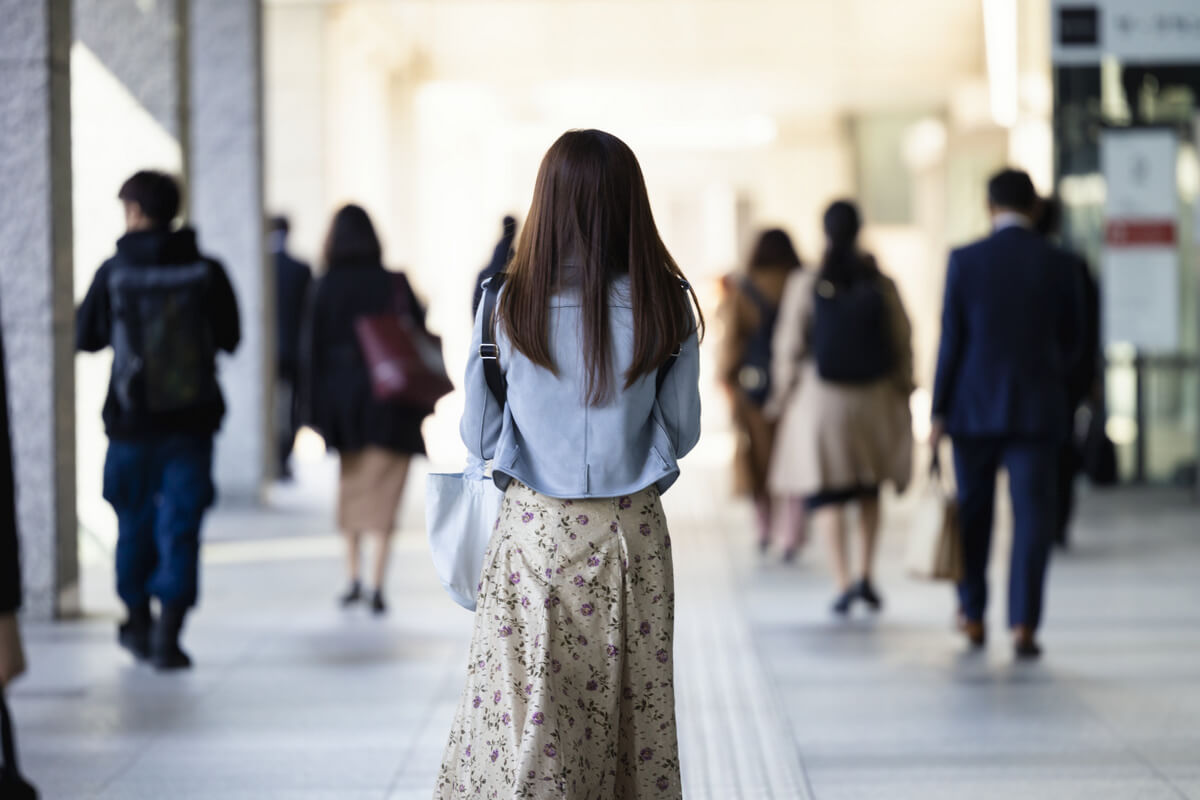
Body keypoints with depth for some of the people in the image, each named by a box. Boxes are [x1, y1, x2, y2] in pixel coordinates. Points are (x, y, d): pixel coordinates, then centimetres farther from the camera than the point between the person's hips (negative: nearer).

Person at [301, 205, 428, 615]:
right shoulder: (395, 284, -7)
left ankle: (354, 578, 18)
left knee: (350, 487, 19)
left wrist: (315, 410, 0)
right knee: (382, 492, 1)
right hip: (390, 402, -2)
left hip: (341, 396, 2)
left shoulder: (326, 287, -5)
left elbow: (314, 347, -5)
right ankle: (377, 585, -7)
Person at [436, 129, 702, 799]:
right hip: (633, 533, 1)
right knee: (635, 711, 9)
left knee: (525, 717, 4)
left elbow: (479, 438, -1)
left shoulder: (510, 305, -7)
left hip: (535, 532, -1)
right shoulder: (667, 306, -6)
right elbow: (682, 435, 1)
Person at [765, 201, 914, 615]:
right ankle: (866, 573, 9)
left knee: (824, 491, 3)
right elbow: (903, 341, 1)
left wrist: (782, 393, 7)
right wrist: (903, 390, 14)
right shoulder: (881, 283, -4)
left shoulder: (805, 284, -8)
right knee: (869, 487, 19)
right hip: (874, 397, 2)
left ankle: (844, 580, -9)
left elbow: (789, 345, -5)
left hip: (821, 396, -2)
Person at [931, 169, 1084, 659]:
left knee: (974, 513, 14)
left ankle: (973, 616, 24)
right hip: (1036, 410, 0)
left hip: (974, 407, 0)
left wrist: (939, 410, 1)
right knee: (1032, 517, 0)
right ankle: (1023, 624, -9)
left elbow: (951, 339, -5)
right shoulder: (1056, 265, -2)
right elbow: (1071, 339, 8)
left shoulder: (964, 261, -5)